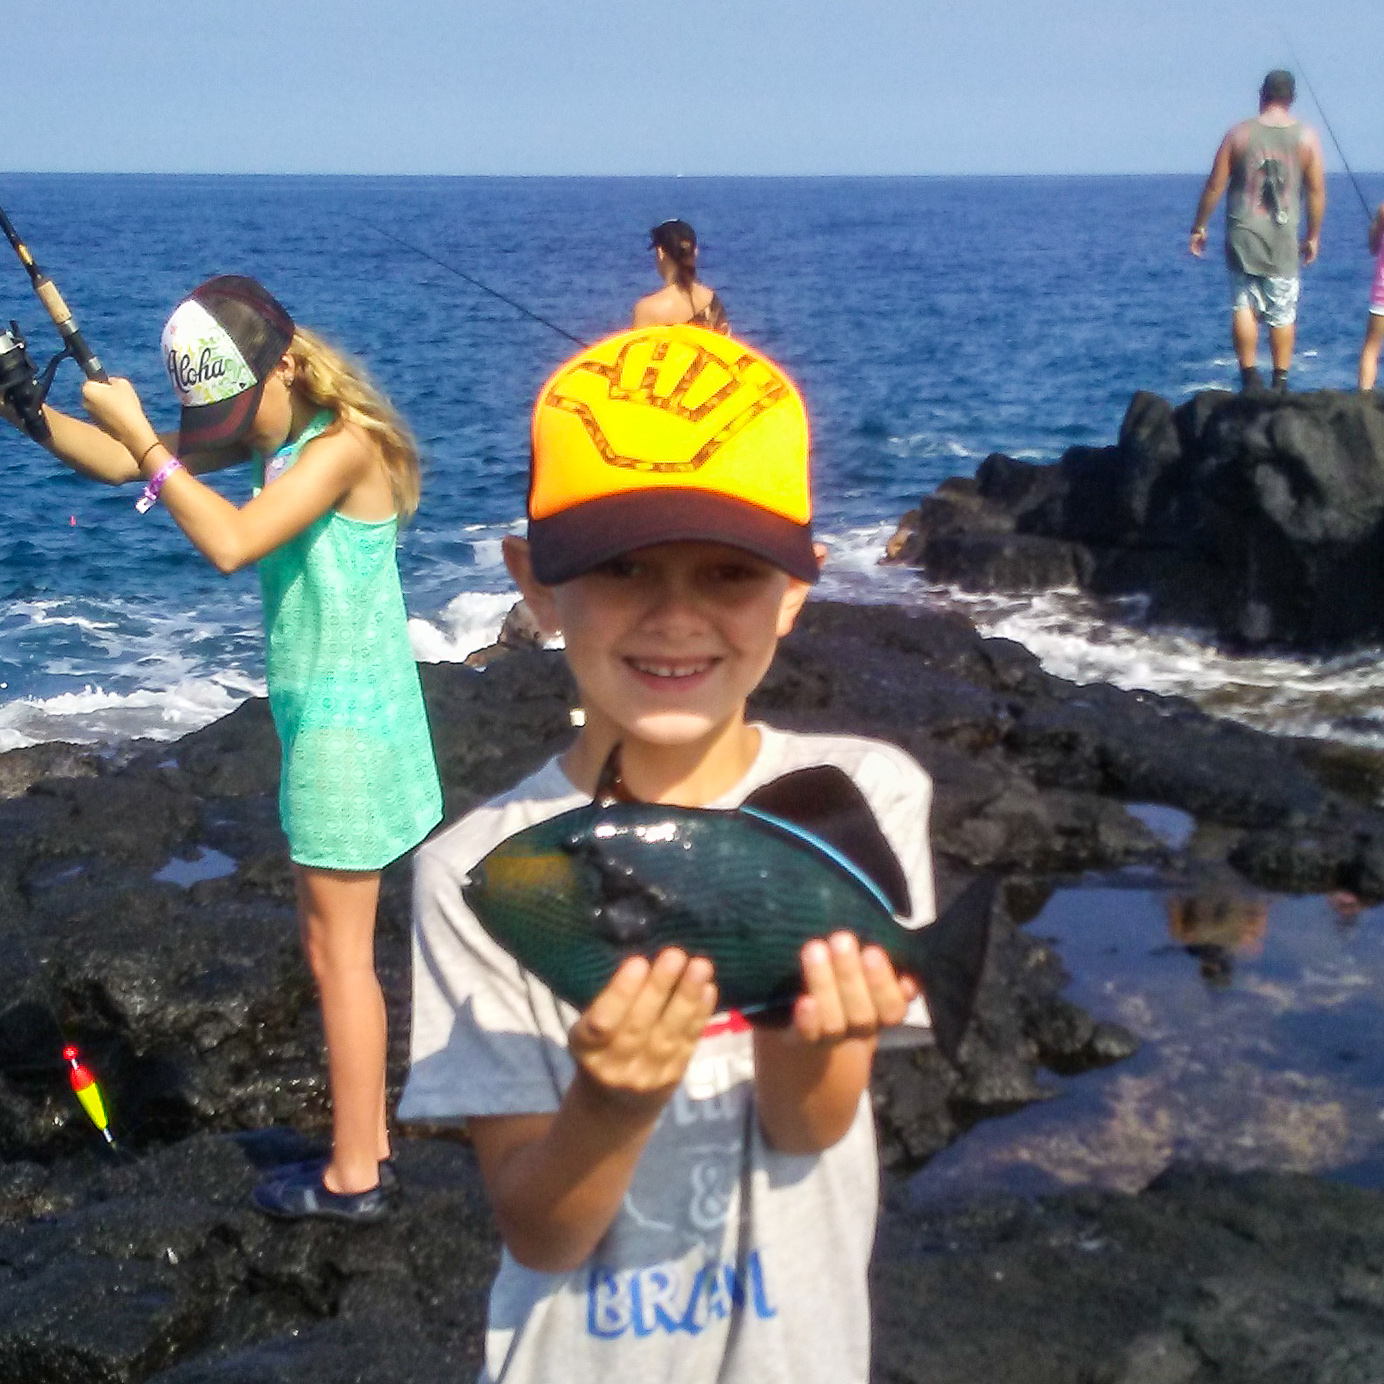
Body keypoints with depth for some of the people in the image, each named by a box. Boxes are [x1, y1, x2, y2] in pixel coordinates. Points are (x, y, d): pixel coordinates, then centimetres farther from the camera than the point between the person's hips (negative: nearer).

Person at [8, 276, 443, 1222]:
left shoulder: (344, 443, -18)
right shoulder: (279, 437, 7)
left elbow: (232, 542, -30)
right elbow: (122, 463, 8)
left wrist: (142, 438, -25)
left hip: (348, 719, -9)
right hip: (321, 714, 9)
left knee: (339, 947, -1)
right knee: (336, 939, 15)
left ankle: (353, 1176, 10)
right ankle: (368, 1144, 25)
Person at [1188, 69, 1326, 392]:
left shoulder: (1239, 133, -1)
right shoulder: (1307, 137, 1)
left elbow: (1215, 185, -1)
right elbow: (1317, 192, 3)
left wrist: (1199, 226, 7)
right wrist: (1313, 236, 12)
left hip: (1243, 233, 0)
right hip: (1283, 238, 1)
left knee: (1243, 306, 5)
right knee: (1283, 313, 7)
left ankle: (1250, 377, -3)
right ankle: (1280, 382, 10)